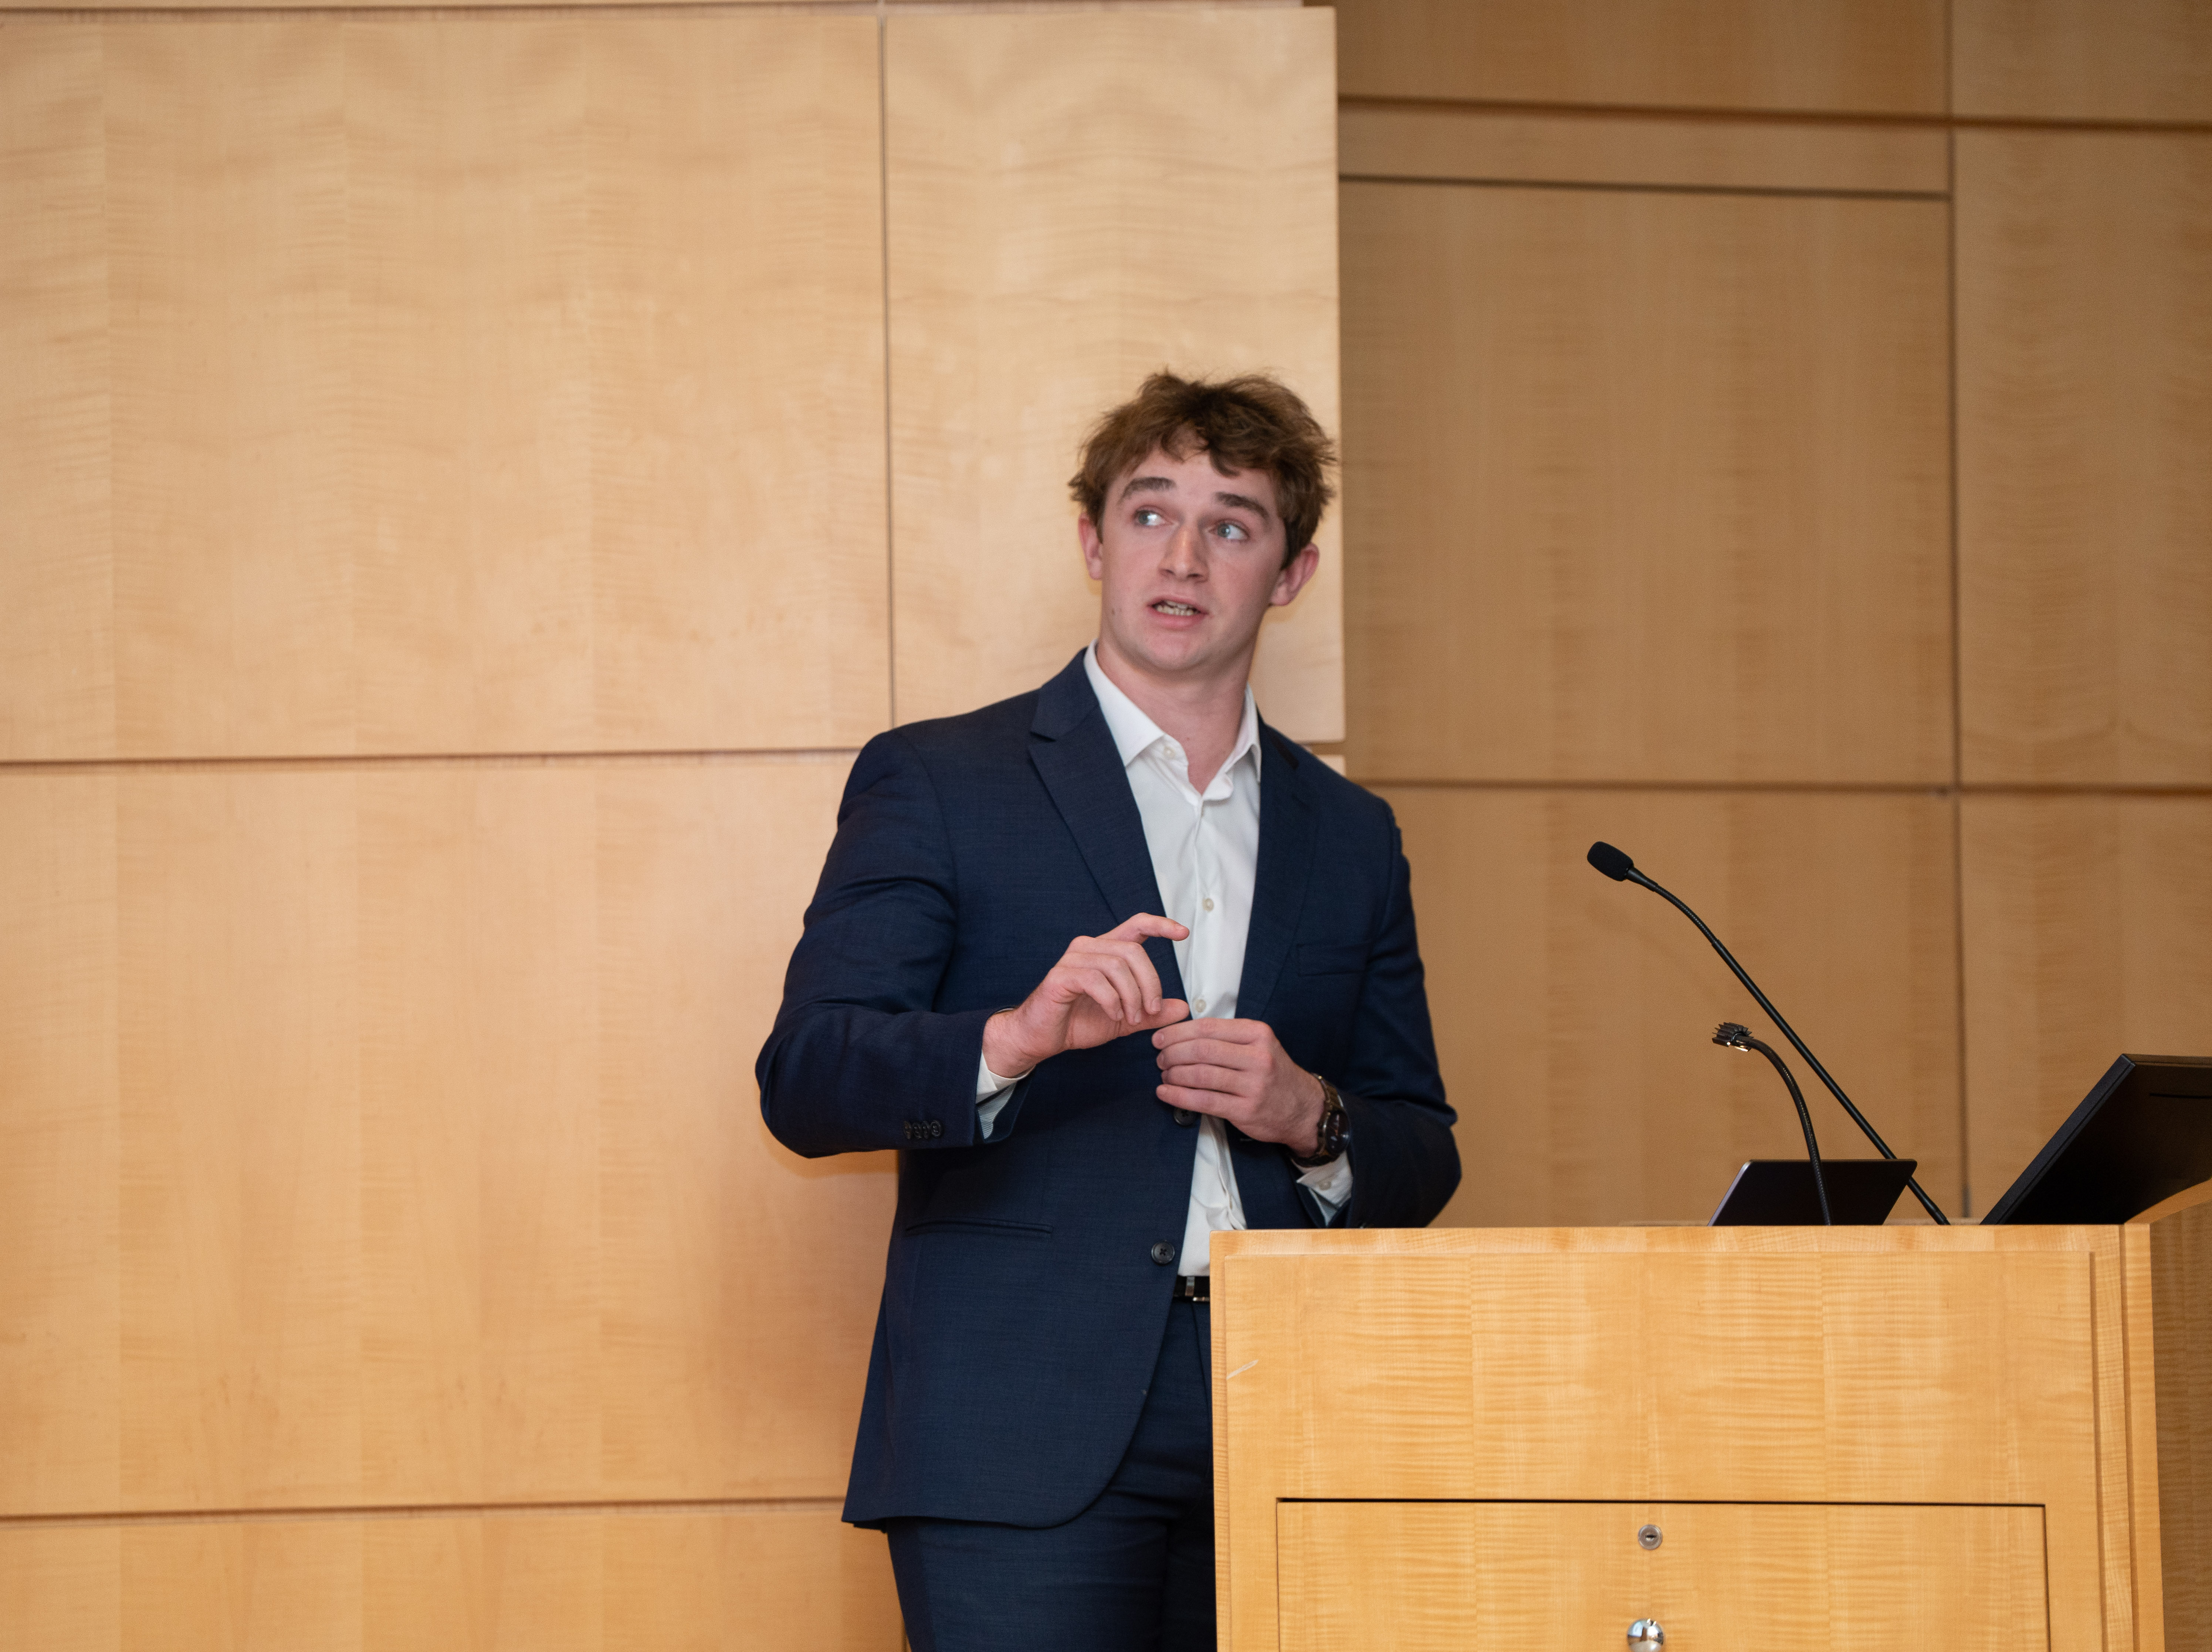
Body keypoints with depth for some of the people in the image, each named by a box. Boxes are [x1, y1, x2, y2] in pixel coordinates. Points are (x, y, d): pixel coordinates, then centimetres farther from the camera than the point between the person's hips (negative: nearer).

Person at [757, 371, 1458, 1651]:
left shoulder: (1350, 836, 19)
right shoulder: (935, 785, 6)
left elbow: (1422, 1168, 18)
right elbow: (804, 1083, -3)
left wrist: (1311, 1117, -4)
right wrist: (1016, 1038, -20)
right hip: (1027, 1442, -4)